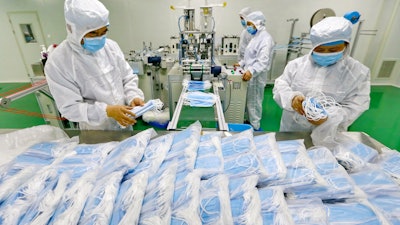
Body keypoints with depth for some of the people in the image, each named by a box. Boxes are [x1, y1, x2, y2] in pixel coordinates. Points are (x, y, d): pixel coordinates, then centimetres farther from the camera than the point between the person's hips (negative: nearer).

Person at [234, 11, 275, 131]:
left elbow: (263, 61, -28)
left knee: (254, 102, 1)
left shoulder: (265, 38, -16)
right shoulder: (256, 36, 15)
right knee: (249, 101, 17)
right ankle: (250, 121, 32)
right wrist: (241, 63, 16)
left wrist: (251, 71, -41)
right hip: (249, 75, 9)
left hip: (255, 77, -9)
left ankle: (255, 127, 14)